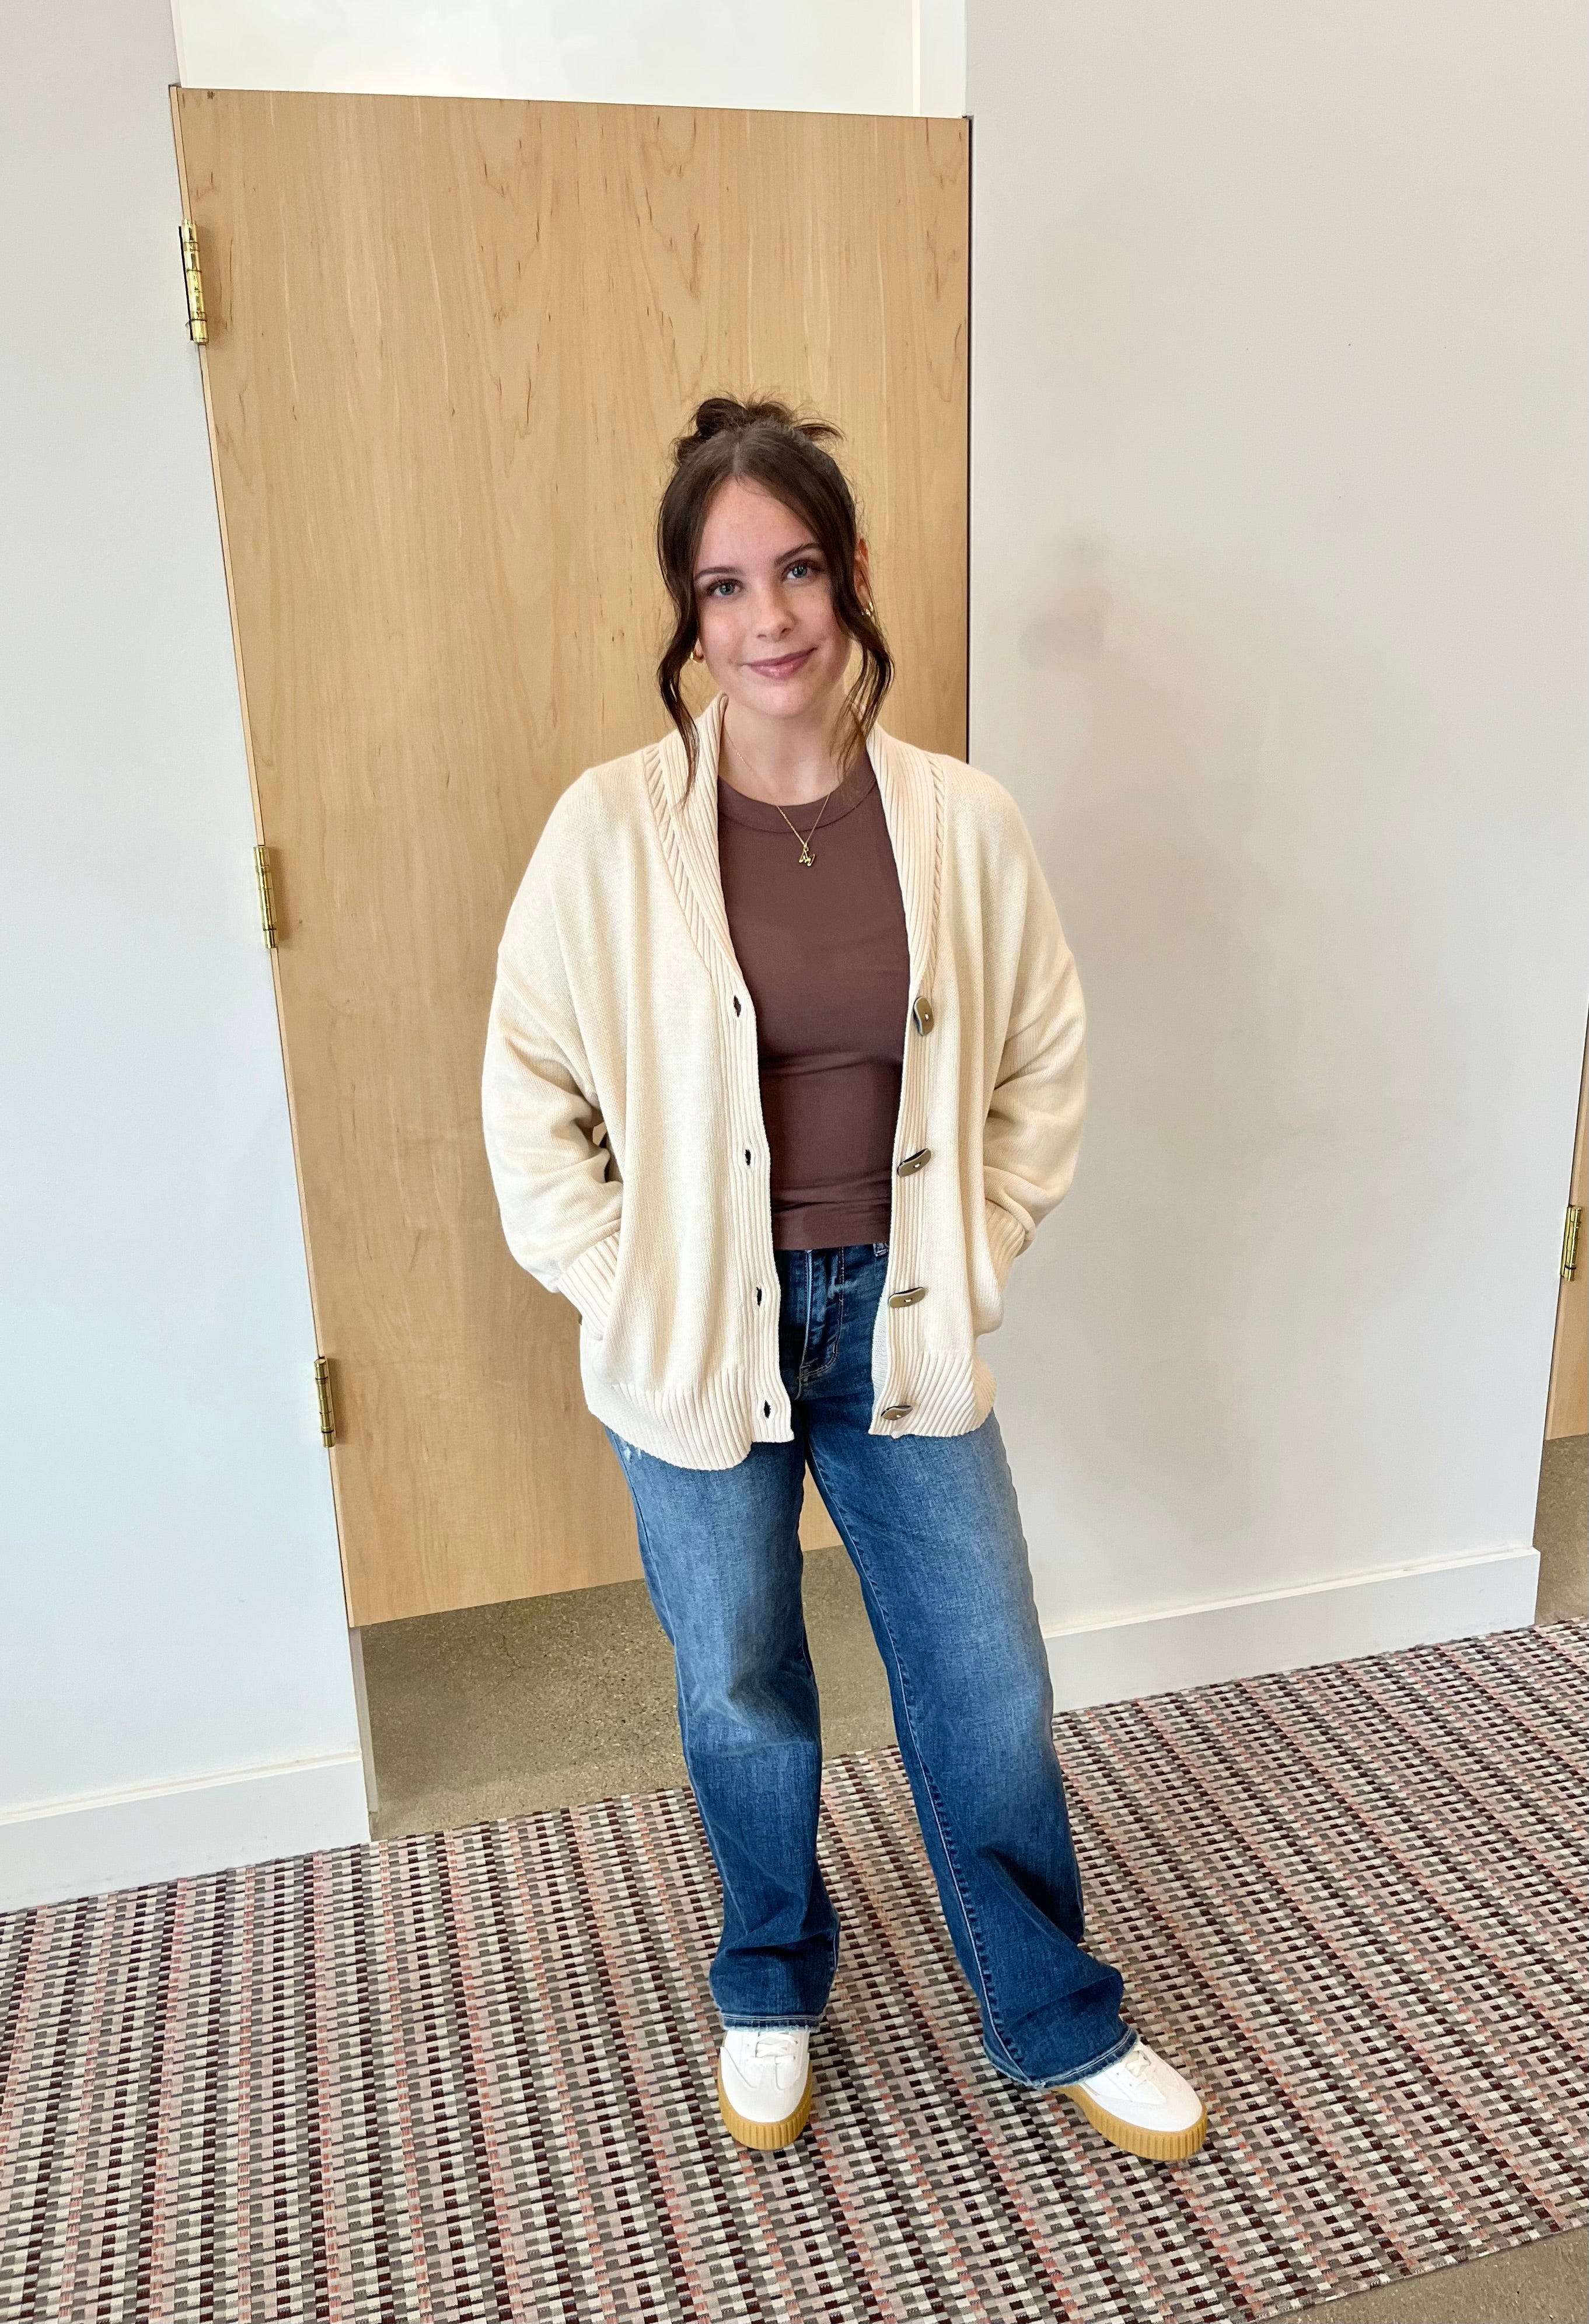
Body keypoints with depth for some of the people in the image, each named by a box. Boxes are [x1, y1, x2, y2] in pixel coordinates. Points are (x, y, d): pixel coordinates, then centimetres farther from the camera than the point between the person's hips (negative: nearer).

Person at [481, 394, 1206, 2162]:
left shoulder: (962, 820, -6)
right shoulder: (614, 827, -11)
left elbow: (1044, 1064, 4)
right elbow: (531, 1090, -3)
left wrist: (974, 1260, 0)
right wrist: (624, 1287, -7)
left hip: (900, 1322, 2)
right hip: (700, 1339, -1)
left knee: (990, 1693, 12)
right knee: (740, 1691, 17)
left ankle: (1055, 2027, 40)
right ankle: (770, 1994, 47)